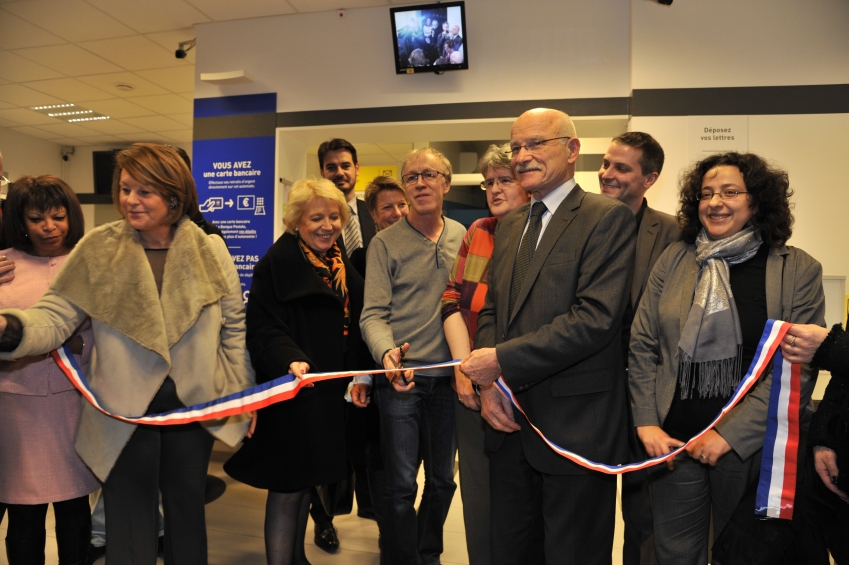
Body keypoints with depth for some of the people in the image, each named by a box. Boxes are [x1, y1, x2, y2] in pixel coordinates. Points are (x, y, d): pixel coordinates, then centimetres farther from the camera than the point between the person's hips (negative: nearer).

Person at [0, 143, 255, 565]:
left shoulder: (210, 250, -4)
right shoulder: (97, 249, -7)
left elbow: (235, 326, 3)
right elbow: (55, 317, -10)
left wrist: (243, 394, 4)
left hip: (194, 404, 1)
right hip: (125, 410, -1)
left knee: (187, 508, 20)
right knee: (129, 520, 11)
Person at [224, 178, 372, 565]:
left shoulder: (344, 267, 11)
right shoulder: (276, 264, -11)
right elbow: (262, 327, -19)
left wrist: (359, 376, 12)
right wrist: (289, 360, -35)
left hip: (329, 394, 7)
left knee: (307, 479, 20)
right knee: (287, 485, 1)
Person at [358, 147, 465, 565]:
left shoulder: (460, 236, 6)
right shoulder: (386, 242, -5)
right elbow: (373, 313, -11)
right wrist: (386, 353, -30)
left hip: (448, 377, 4)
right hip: (402, 377, -3)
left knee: (443, 480, 16)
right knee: (402, 484, 4)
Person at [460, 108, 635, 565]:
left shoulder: (609, 217, -9)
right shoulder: (509, 226, 13)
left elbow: (595, 318, -20)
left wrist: (502, 361, -19)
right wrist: (488, 384, -3)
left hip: (575, 428, -6)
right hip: (509, 424, 7)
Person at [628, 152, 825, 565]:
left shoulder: (798, 270, -3)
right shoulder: (674, 259, 2)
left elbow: (796, 369, -9)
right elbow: (641, 345, 3)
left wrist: (731, 434, -16)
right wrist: (646, 422, -5)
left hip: (753, 448, -1)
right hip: (672, 441, 2)